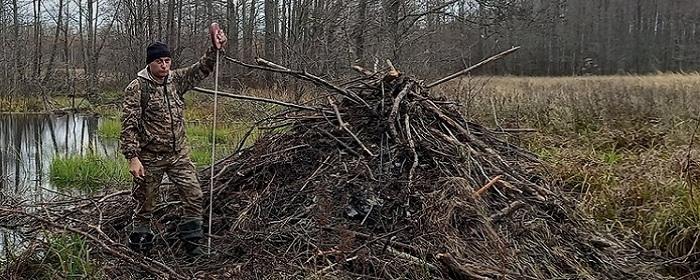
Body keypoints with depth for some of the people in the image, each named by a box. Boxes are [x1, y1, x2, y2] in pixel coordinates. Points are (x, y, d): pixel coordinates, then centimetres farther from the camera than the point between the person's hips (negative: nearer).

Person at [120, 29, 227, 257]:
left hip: (179, 154, 5)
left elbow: (202, 69, 12)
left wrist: (215, 49, -5)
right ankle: (140, 244, 23)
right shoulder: (137, 88, -11)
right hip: (150, 157, -5)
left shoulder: (176, 79, 6)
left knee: (194, 196, -1)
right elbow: (129, 125, -14)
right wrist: (132, 157, -20)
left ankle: (192, 244, 11)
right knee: (146, 203, 7)